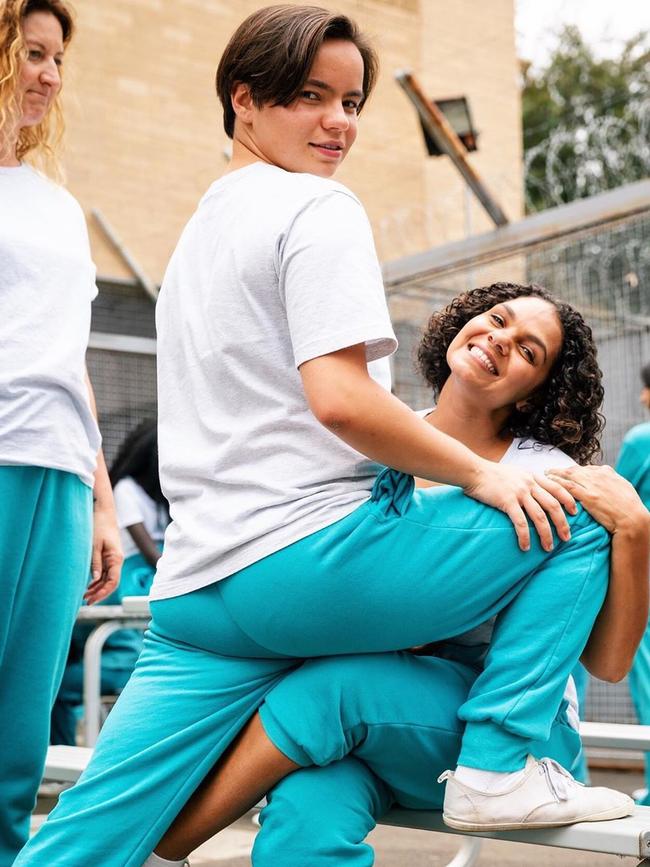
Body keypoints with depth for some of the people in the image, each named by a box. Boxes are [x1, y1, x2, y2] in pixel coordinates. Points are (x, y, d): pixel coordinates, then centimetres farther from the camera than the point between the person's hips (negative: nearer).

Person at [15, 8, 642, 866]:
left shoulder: (200, 228, 26)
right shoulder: (319, 207, -3)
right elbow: (339, 398, -18)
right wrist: (482, 473, -6)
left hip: (194, 590, 9)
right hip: (307, 555, -8)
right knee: (576, 520, 4)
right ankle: (499, 762, -3)